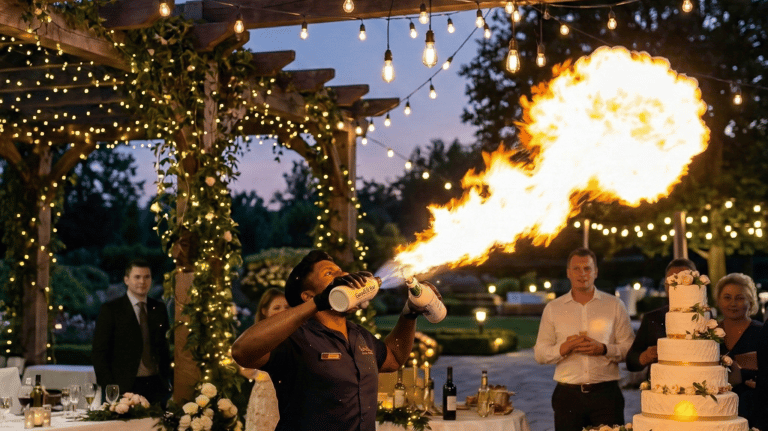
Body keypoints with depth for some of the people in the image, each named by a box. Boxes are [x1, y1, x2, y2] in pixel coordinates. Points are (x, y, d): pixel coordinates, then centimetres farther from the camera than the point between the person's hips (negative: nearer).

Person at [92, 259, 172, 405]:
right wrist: (109, 388, -9)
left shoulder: (159, 308, 13)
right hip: (125, 388, -4)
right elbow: (99, 352, -3)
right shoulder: (111, 310, -1)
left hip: (156, 386, 4)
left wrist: (167, 380, 9)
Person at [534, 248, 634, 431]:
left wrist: (603, 349, -14)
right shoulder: (553, 309, 10)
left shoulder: (614, 305, 8)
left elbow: (630, 348, 3)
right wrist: (563, 348, -11)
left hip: (606, 393, -1)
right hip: (567, 394, 1)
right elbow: (539, 354, 7)